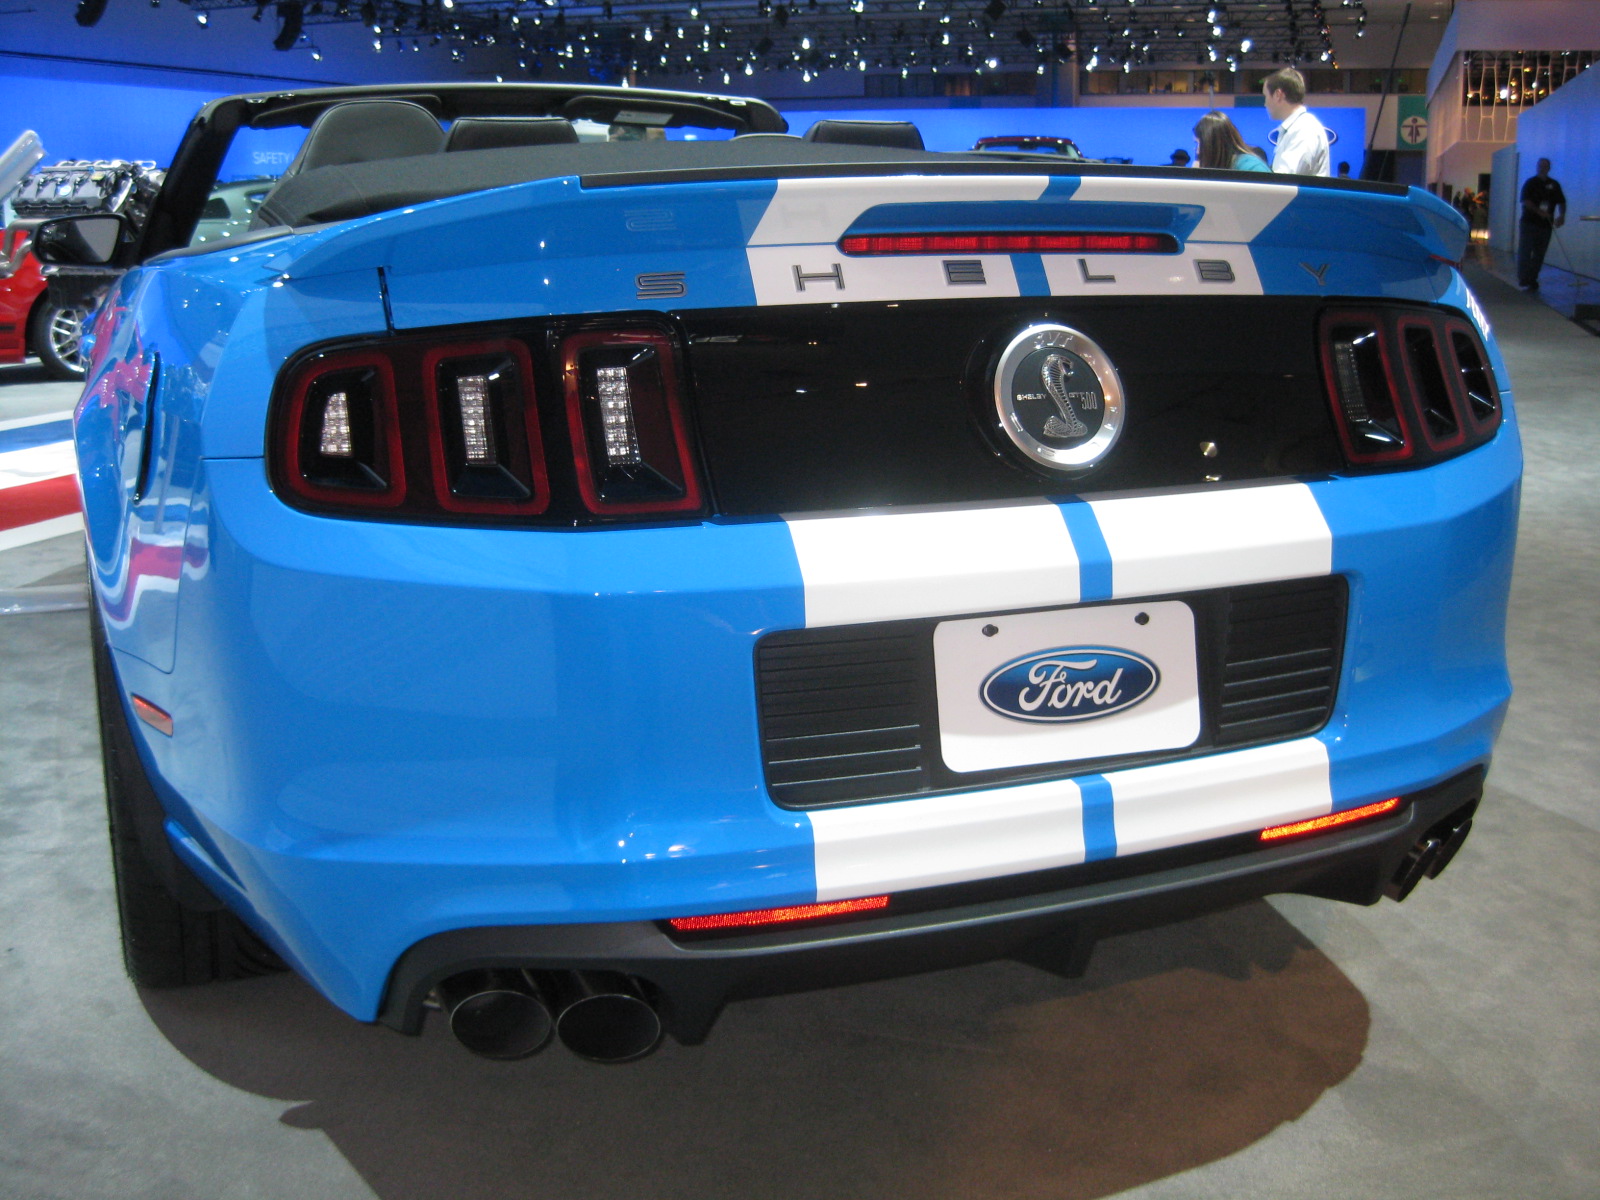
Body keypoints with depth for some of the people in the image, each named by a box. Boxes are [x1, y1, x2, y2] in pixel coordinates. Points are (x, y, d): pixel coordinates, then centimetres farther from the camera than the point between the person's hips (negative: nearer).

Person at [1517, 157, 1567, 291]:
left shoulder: (1554, 185, 10)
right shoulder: (1531, 182, 0)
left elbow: (1561, 202, 11)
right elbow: (1526, 201, -11)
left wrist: (1561, 215, -7)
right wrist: (1539, 211, -24)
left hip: (1545, 224, 4)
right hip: (1529, 223, -4)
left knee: (1539, 255, 5)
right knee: (1525, 252, -8)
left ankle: (1532, 280, 11)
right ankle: (1524, 281, -9)